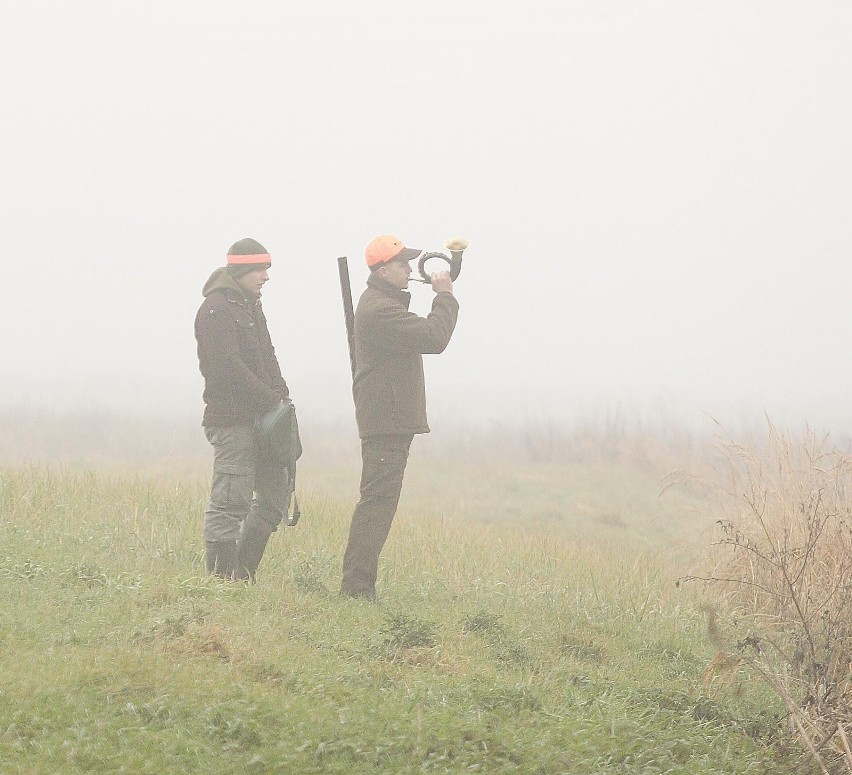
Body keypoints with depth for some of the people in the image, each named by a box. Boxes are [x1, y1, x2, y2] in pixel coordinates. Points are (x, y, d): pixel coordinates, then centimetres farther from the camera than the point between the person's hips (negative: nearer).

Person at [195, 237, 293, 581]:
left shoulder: (251, 307, 20)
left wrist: (282, 396, 9)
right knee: (230, 502, -9)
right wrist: (272, 402, -16)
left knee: (275, 495, 12)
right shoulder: (217, 309, -11)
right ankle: (222, 579, -7)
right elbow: (229, 368, -20)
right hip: (232, 420, -10)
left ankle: (243, 575, 18)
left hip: (261, 418, 10)